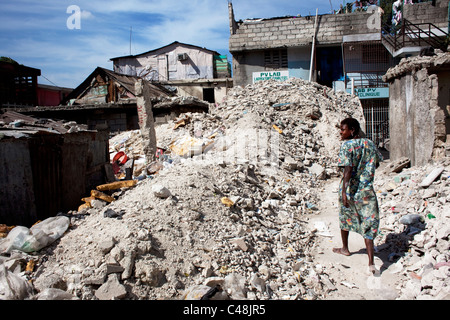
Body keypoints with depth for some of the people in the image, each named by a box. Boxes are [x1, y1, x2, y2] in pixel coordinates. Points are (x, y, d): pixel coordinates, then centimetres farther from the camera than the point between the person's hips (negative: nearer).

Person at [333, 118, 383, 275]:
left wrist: (344, 192, -26)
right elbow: (376, 163, 18)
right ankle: (371, 263, -6)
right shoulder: (370, 144, 4)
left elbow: (348, 169, -23)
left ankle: (345, 248, 40)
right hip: (366, 190, 3)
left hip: (350, 188, -3)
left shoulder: (347, 145, -13)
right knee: (368, 224, 2)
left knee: (345, 218, 21)